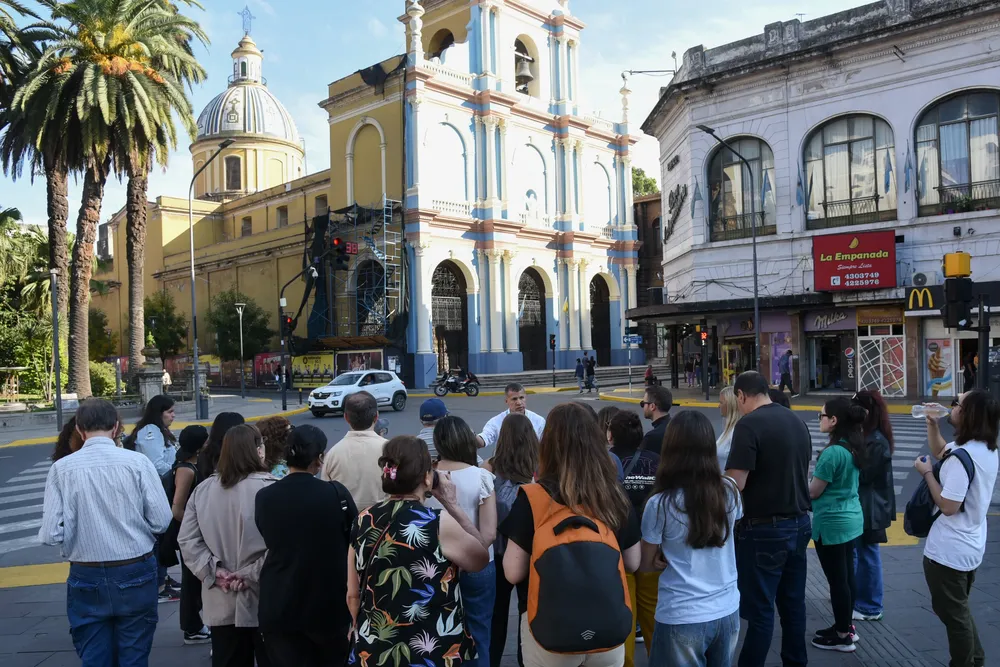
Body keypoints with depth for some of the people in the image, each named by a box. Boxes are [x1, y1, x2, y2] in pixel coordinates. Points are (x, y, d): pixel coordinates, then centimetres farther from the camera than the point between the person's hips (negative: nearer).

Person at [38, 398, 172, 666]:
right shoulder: (137, 462, -12)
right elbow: (162, 521, -11)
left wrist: (78, 536, 12)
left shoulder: (61, 468, -8)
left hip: (86, 577, 1)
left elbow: (52, 534, -10)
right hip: (135, 574, -1)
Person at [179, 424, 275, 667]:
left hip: (221, 604, 5)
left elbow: (187, 540, 2)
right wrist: (252, 574, -11)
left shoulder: (202, 489, 2)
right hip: (263, 602, -4)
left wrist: (214, 571, -2)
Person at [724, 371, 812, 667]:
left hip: (765, 528, -8)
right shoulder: (796, 420, 7)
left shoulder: (749, 424, -17)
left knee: (759, 609, 1)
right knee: (793, 602, 17)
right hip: (799, 522, 8)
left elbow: (735, 483, -21)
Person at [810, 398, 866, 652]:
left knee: (837, 579, 3)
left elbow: (813, 491, -15)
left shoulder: (832, 452, -23)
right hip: (851, 519, 9)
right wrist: (813, 474, 10)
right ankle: (846, 626, 31)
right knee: (846, 576, 18)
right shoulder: (854, 447, 4)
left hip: (832, 524, -9)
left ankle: (843, 636, 15)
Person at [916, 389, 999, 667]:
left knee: (952, 614, 8)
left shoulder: (963, 456, -27)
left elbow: (948, 506, -27)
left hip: (948, 551, -9)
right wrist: (932, 424, 4)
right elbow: (940, 452, 18)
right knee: (959, 609, 26)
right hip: (971, 546, 9)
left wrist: (927, 472, -17)